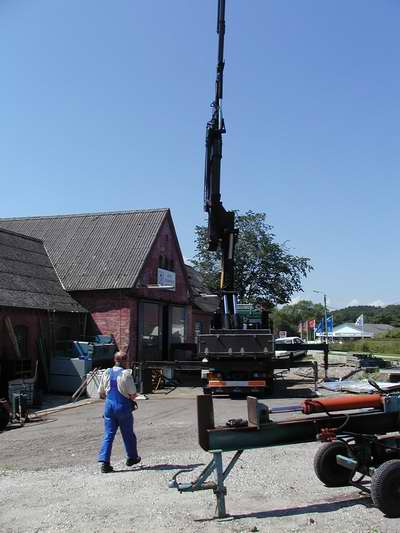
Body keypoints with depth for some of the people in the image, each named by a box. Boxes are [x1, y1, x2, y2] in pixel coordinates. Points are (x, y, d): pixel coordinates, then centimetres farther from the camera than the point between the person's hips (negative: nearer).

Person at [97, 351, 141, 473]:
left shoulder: (106, 373, 4)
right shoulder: (126, 374, -13)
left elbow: (101, 394, 11)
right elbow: (133, 395, -13)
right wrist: (130, 397, 9)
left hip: (109, 405, 4)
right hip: (123, 406, -4)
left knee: (108, 434, 6)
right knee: (128, 434, 13)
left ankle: (104, 461, -3)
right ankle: (132, 458, 29)